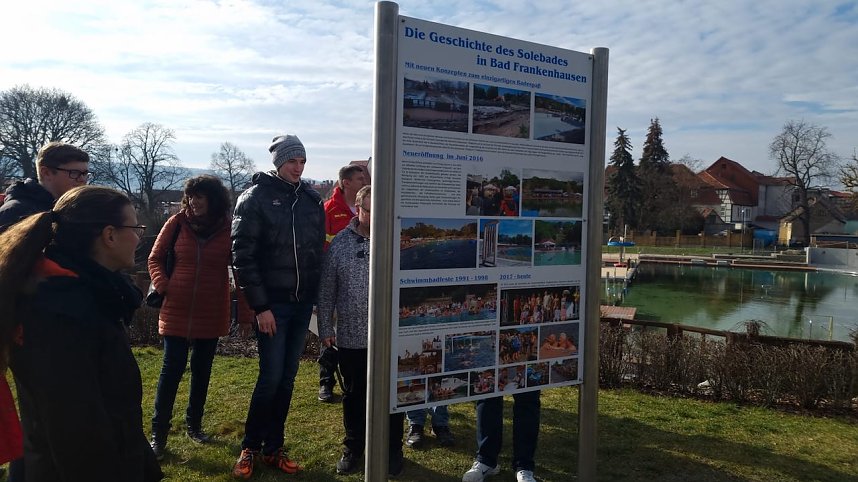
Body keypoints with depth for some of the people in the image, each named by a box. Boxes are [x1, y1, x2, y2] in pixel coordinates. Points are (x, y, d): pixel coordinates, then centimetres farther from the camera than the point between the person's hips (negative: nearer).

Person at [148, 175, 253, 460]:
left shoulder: (228, 229, -3)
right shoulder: (177, 223, -2)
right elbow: (155, 259, 7)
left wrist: (244, 314, -2)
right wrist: (163, 287, -9)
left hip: (211, 314, 1)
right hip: (176, 311, -1)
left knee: (202, 370, 12)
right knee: (172, 369, 0)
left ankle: (194, 424, 29)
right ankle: (158, 433, 12)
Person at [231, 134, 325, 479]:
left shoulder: (312, 199, 9)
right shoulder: (256, 198, -6)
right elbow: (243, 256, -10)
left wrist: (319, 297, 6)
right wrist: (260, 306, -14)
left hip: (302, 303, 5)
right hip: (272, 303, -5)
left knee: (287, 378, 10)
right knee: (271, 377, -4)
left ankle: (273, 448, 24)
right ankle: (250, 447, 17)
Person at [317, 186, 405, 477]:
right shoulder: (340, 243, 1)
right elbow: (327, 290, 5)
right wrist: (325, 328, 4)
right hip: (351, 337, 1)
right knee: (354, 396, 16)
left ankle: (393, 450, 29)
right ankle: (353, 448, 34)